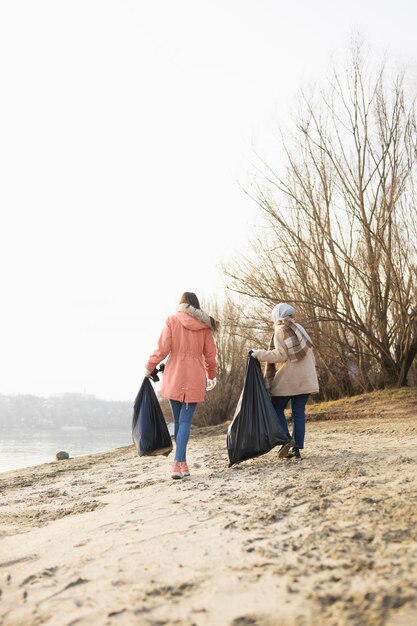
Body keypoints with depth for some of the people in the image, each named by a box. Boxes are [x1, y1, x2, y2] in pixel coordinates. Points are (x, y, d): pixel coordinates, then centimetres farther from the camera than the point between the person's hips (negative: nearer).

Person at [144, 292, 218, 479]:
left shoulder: (172, 321, -1)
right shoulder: (204, 325, 6)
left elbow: (163, 349, -6)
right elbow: (210, 354, 8)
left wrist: (149, 367, 8)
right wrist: (211, 376, 23)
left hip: (174, 377, 0)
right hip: (195, 379, 1)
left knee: (178, 421, 11)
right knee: (186, 422, -1)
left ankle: (182, 463, 13)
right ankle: (178, 463, -14)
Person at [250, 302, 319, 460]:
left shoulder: (279, 331, -6)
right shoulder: (299, 328, 10)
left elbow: (281, 355, -16)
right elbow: (310, 351, 11)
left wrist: (260, 354, -10)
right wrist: (311, 370, 19)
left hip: (287, 379, -5)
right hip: (305, 378, 5)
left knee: (277, 409, 9)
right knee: (299, 412, 6)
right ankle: (297, 448, 1)